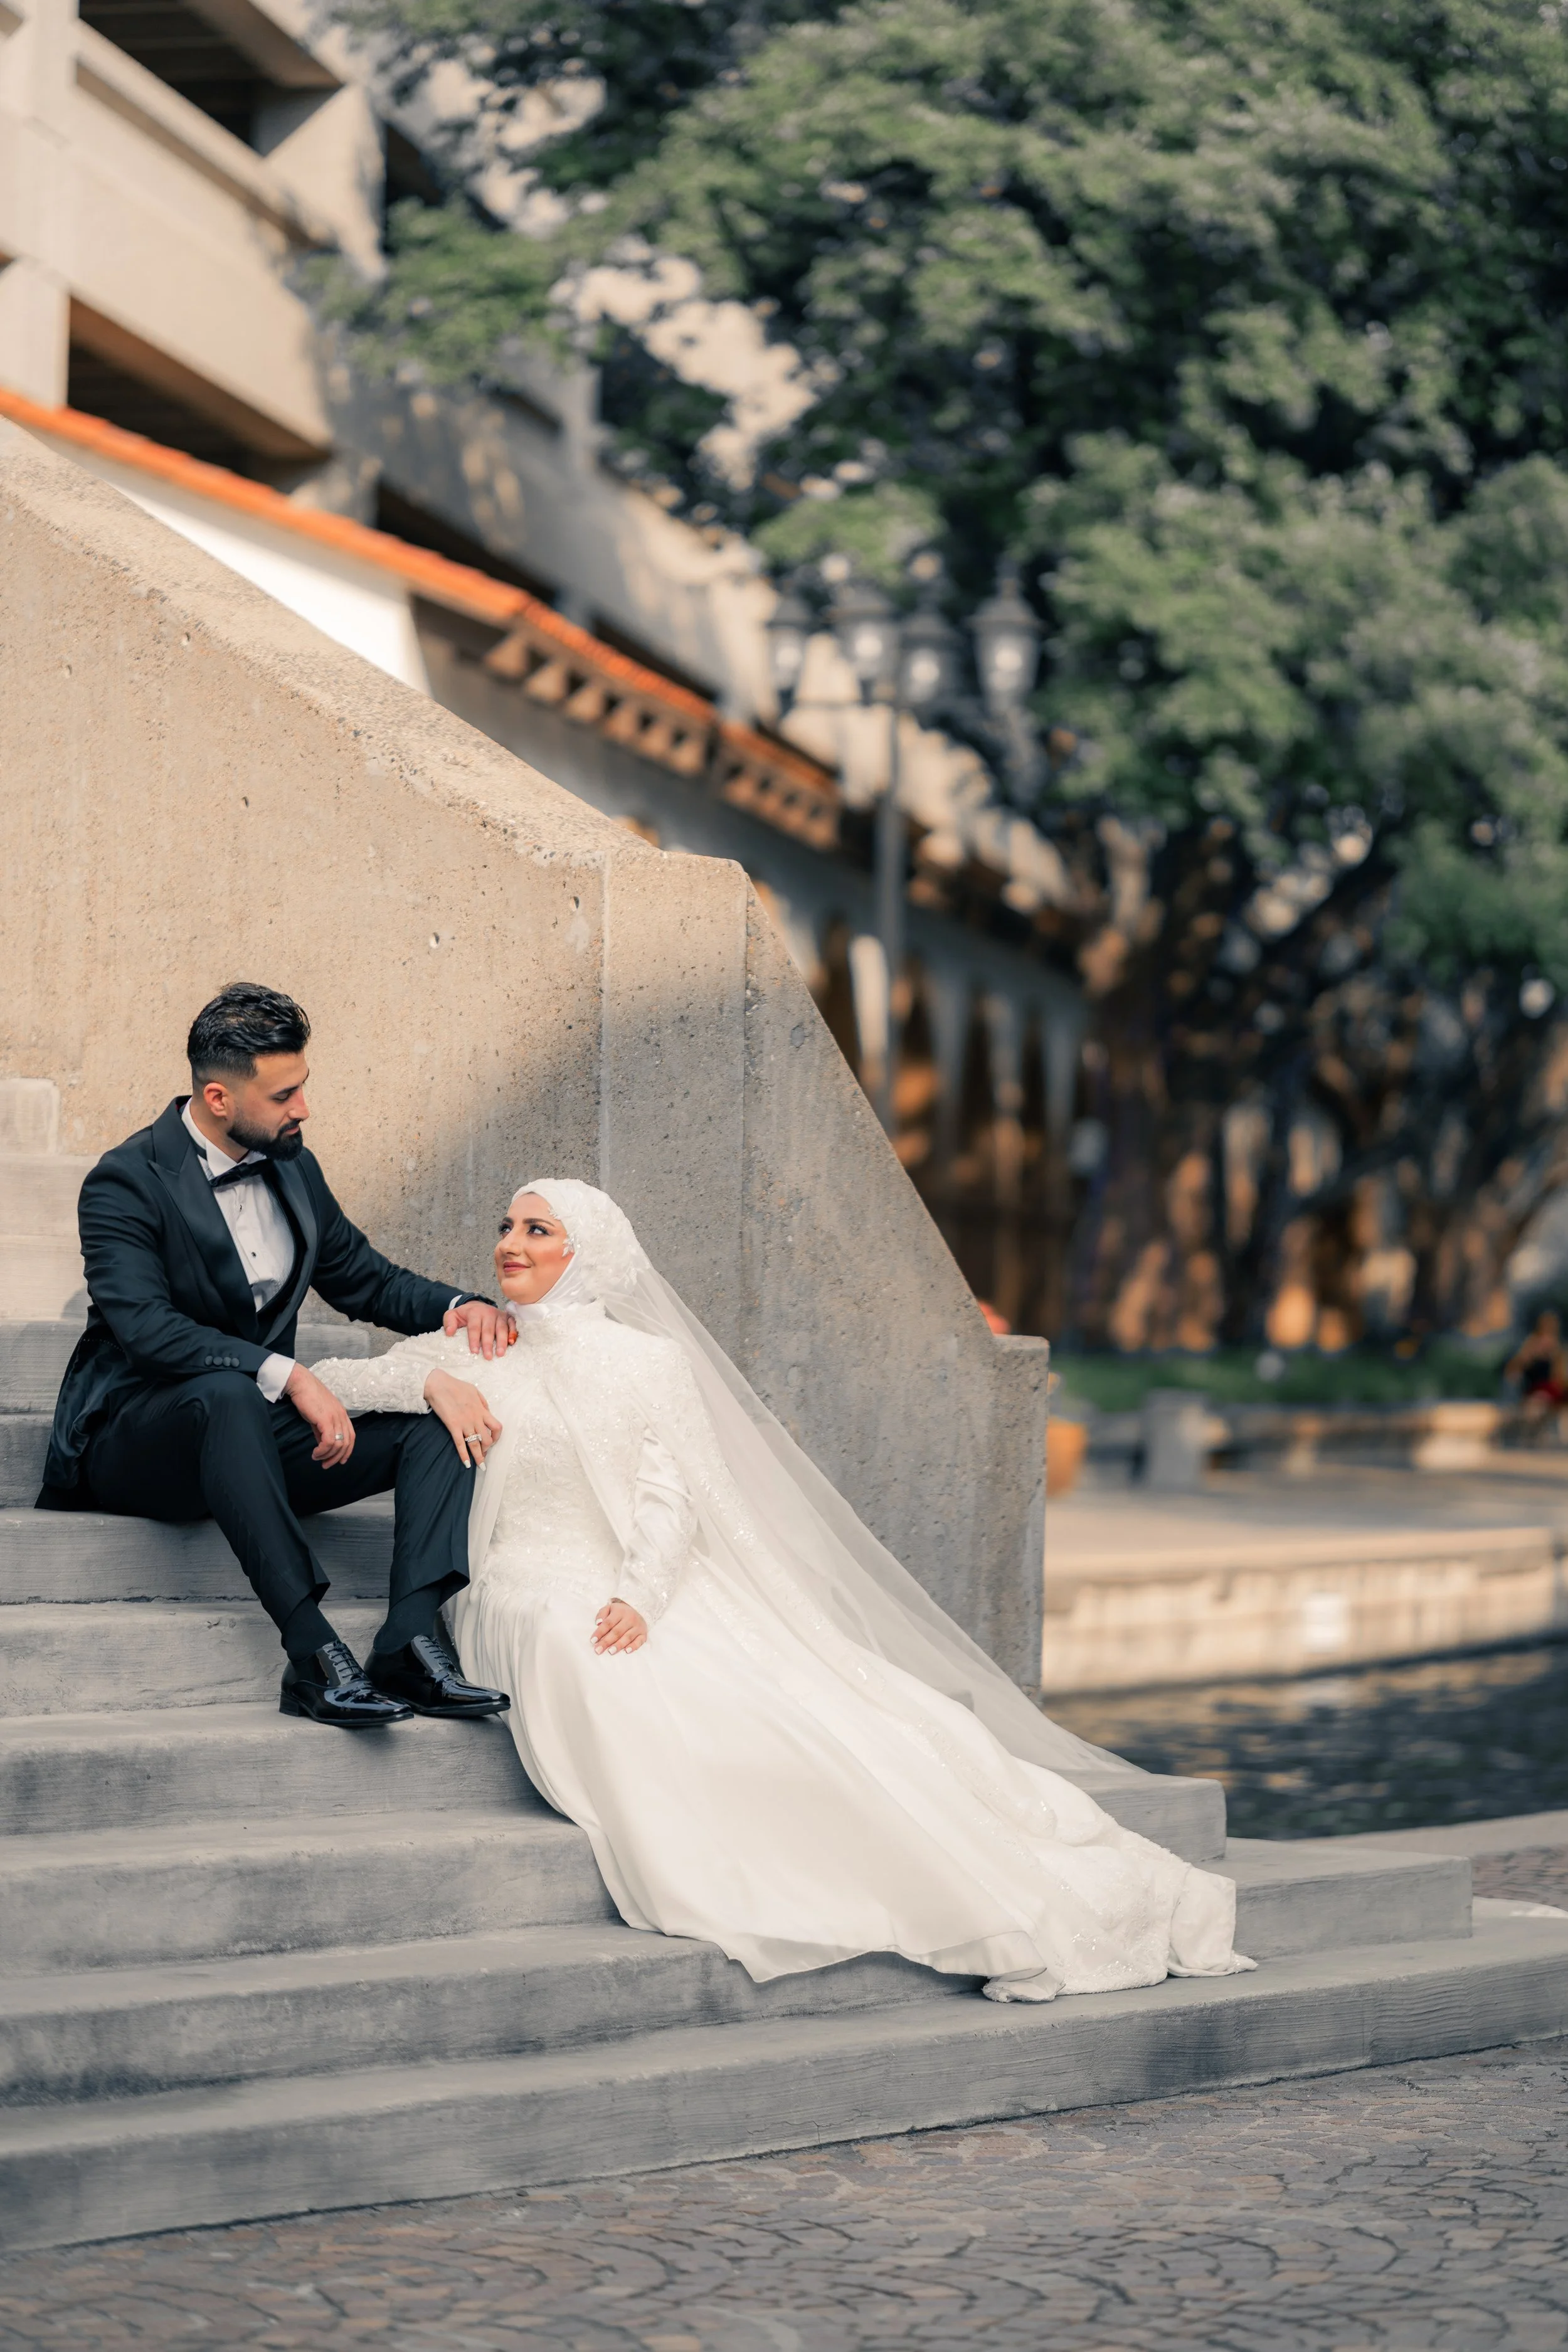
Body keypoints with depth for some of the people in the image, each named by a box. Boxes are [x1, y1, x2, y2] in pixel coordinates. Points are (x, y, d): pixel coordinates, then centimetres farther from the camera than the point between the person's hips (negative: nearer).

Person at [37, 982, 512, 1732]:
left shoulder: (293, 1168, 9)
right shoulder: (126, 1182, -13)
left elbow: (363, 1276, 19)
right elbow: (145, 1327, -26)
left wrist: (457, 1306, -2)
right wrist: (287, 1375, -35)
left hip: (256, 1429, 7)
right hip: (135, 1439, -7)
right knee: (228, 1394, -41)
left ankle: (411, 1640, -32)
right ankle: (313, 1654, -44)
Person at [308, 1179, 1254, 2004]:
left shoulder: (650, 1360, 14)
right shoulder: (474, 1358, 19)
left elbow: (668, 1500, 3)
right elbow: (324, 1384, 14)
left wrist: (637, 1598, -16)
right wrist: (429, 1381, -4)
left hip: (656, 1599, 0)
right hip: (541, 1601, 0)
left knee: (806, 1705, -22)